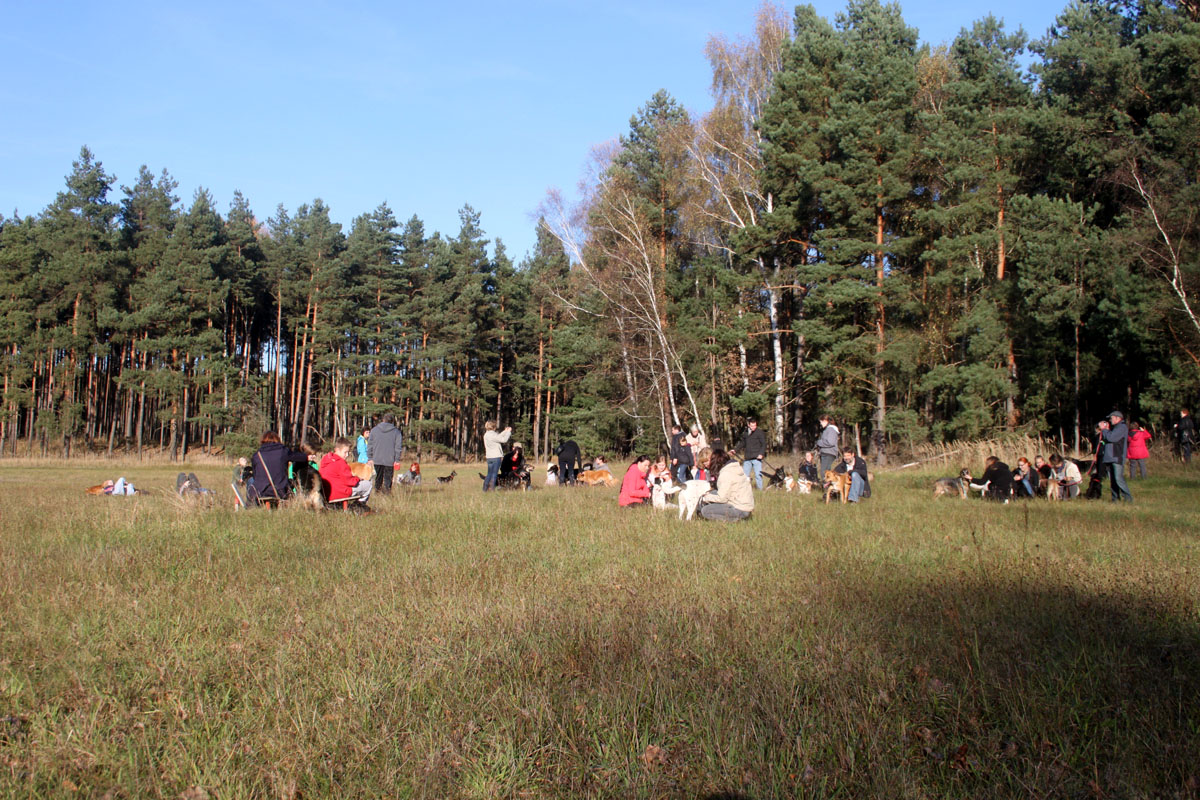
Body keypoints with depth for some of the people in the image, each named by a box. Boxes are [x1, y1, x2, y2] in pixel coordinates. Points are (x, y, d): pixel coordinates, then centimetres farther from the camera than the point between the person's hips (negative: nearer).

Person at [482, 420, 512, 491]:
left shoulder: (486, 435, 11)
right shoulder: (492, 435, -17)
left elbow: (498, 437, 21)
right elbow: (503, 439, -18)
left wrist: (505, 431, 25)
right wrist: (509, 432, -5)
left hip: (489, 457, 8)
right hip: (496, 457, -8)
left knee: (489, 474, 14)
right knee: (494, 474, -2)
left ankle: (485, 488, 12)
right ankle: (492, 489, -2)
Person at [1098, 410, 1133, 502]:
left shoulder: (1122, 427, -6)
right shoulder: (1115, 427, 24)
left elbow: (1111, 437, -17)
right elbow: (1106, 439, 20)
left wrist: (1104, 429, -4)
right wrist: (1105, 430, 8)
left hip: (1117, 458, -9)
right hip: (1109, 457, 9)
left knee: (1118, 478, -16)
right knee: (1112, 480, 7)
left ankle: (1128, 497, -9)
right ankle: (1115, 498, 10)